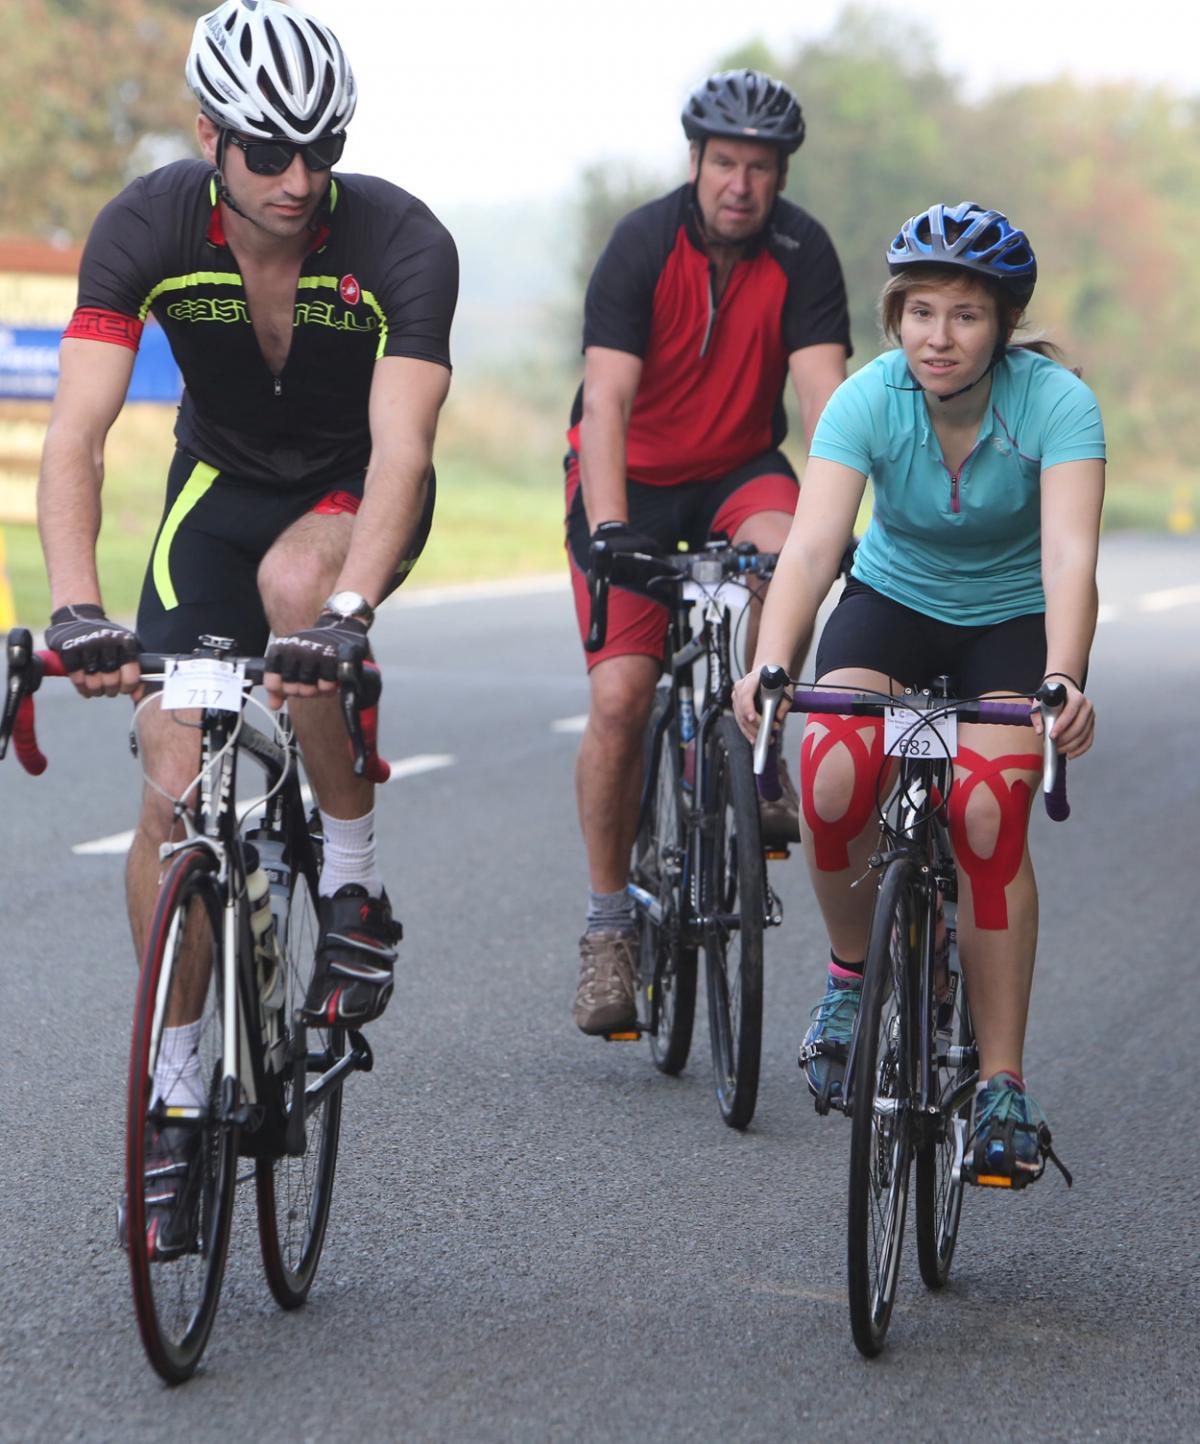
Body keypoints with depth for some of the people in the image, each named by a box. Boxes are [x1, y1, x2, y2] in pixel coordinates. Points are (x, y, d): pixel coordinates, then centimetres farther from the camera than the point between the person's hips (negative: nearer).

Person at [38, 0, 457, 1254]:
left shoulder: (401, 242, -29)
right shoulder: (147, 228, -24)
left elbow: (401, 447, -39)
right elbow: (75, 435, -31)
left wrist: (345, 612, -55)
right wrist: (75, 608, -47)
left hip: (357, 493, -2)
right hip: (220, 483, 2)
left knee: (297, 579, -37)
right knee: (175, 786, -9)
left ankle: (353, 883, -17)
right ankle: (177, 1083, 6)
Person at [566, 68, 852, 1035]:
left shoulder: (802, 253, -14)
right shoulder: (643, 243, -20)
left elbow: (823, 391, -23)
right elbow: (607, 399, -28)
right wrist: (609, 534, -41)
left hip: (739, 467, 2)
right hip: (634, 477, -2)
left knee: (783, 548, -34)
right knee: (620, 697, -15)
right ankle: (610, 922, -1)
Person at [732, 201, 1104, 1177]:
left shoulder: (1057, 403, -24)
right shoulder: (868, 400, -20)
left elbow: (1069, 554, -36)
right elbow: (813, 542, -31)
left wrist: (1063, 679, -54)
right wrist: (770, 662, -49)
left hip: (1017, 623, -1)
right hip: (895, 603, 2)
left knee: (987, 810, -26)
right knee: (836, 777, -28)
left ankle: (1003, 1083, -15)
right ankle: (851, 968, 2)